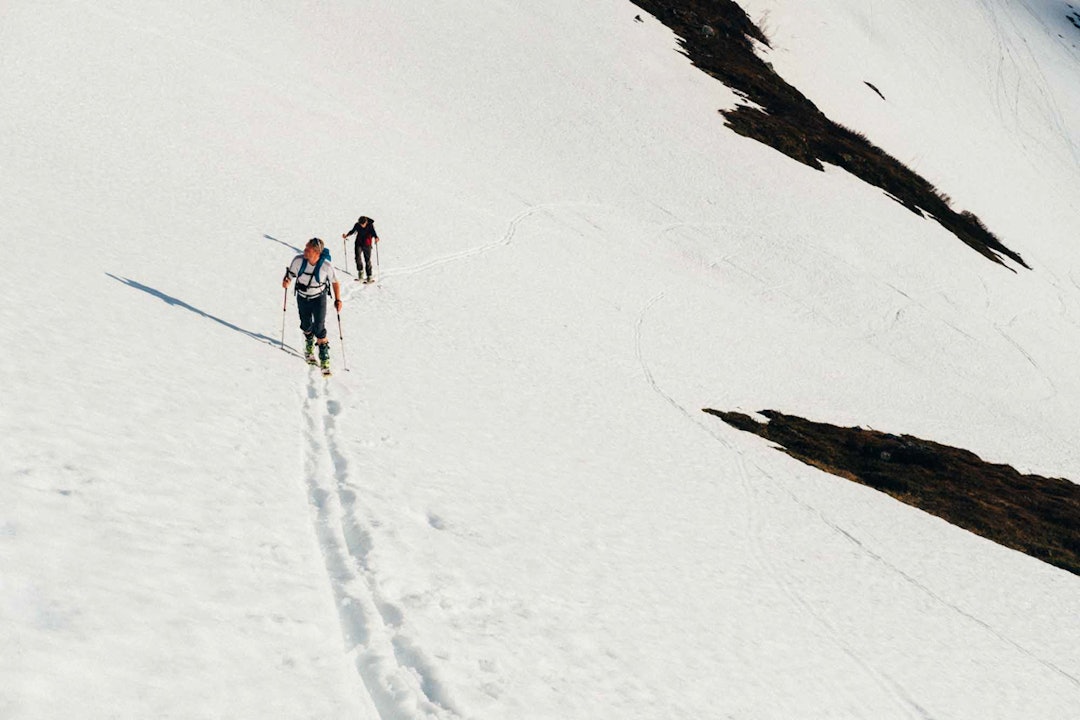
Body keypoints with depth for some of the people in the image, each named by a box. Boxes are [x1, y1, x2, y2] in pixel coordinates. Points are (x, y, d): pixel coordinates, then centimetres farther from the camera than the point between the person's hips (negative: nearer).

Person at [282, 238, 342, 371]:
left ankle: (325, 359, 1)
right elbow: (290, 275, -7)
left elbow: (335, 282, -10)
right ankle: (309, 346, 49)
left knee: (319, 329, -10)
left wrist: (338, 300, -13)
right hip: (302, 297, 3)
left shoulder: (326, 266, -26)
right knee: (306, 325, 18)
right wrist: (286, 281, -29)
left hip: (319, 298, -3)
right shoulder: (299, 260, -22)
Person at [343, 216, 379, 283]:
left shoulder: (370, 225, -14)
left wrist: (376, 238, -35)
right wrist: (347, 235, -8)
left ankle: (369, 276, 10)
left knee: (367, 260, 2)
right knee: (358, 257, -17)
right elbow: (352, 231, 6)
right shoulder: (357, 225, -8)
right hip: (358, 244, 2)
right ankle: (360, 271, 2)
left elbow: (373, 232, -14)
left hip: (367, 245, -1)